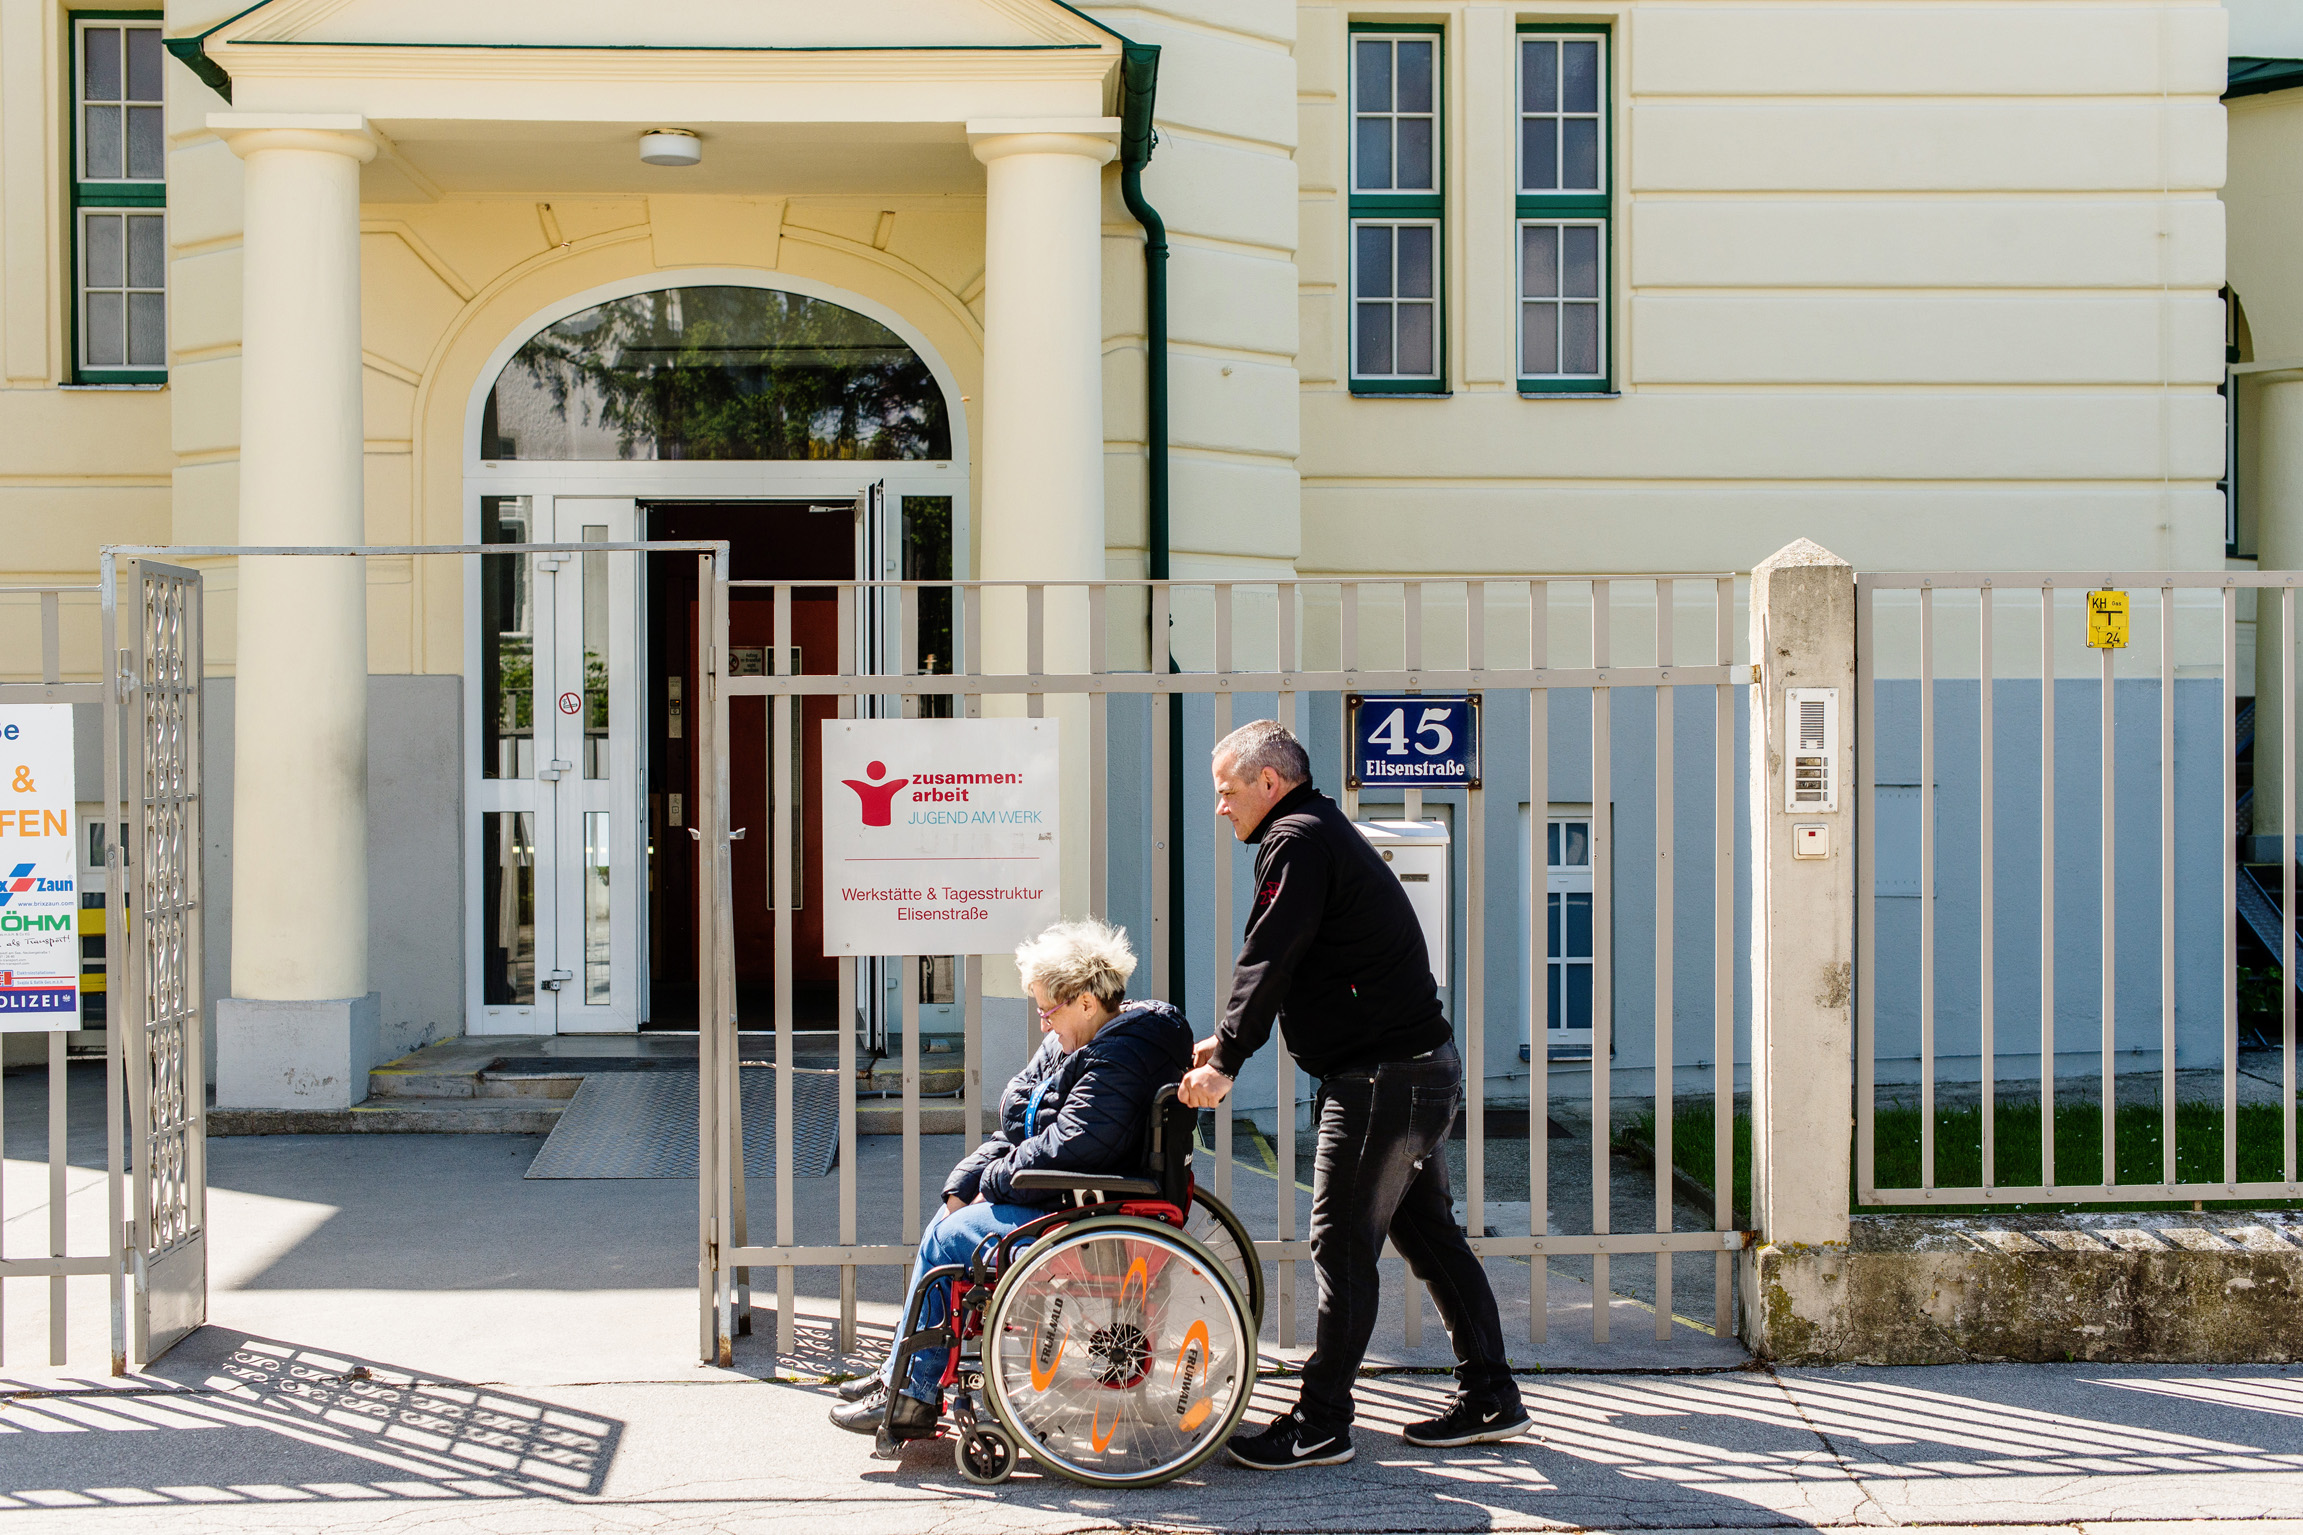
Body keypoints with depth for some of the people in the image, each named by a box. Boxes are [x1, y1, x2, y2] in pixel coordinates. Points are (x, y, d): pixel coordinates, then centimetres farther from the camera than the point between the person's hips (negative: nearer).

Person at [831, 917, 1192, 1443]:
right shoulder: (1069, 1044, 12)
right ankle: (901, 1374, 15)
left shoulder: (1121, 1061, -22)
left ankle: (911, 1395, -1)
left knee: (949, 1237, -10)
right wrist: (965, 1181, 1)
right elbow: (1018, 1130, 14)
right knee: (950, 1218, 10)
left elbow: (1063, 1152, -27)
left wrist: (992, 1184, -13)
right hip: (1070, 1203, 11)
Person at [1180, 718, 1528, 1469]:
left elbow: (1268, 961, -18)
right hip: (1422, 1067, 11)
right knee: (1428, 1232, 15)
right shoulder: (1322, 831, 20)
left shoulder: (1298, 840, -12)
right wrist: (1224, 1041, 19)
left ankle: (1320, 1426, -1)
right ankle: (1489, 1398, 20)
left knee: (1342, 1246, -6)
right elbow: (1285, 965, 24)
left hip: (1382, 1079, -11)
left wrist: (1226, 1062, -15)